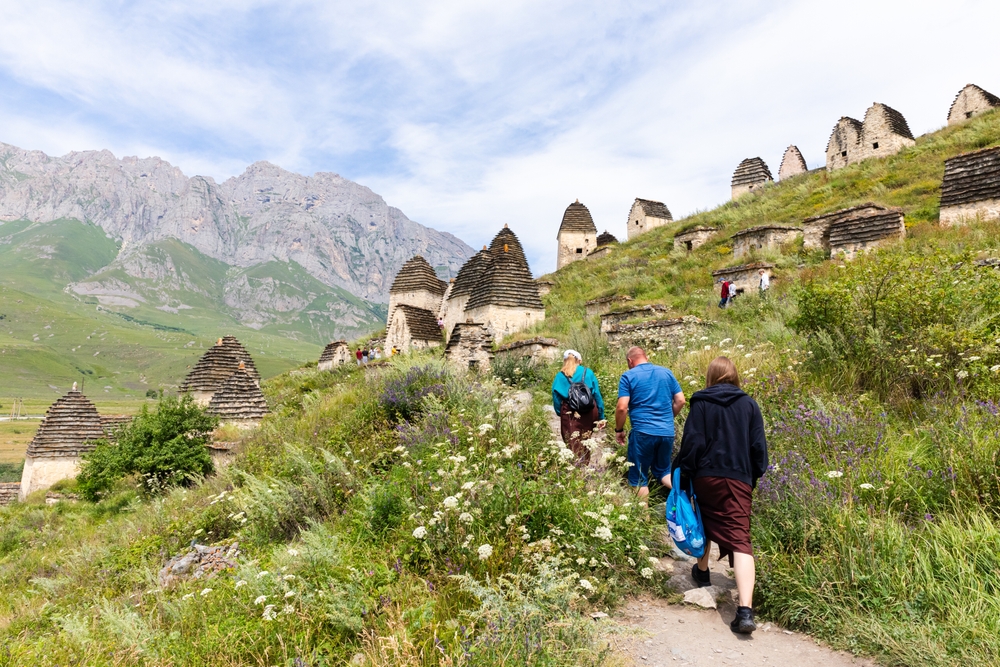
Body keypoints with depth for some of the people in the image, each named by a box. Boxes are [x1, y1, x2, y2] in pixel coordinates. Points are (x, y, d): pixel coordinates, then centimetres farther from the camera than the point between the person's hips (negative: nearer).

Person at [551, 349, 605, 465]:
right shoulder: (588, 373, 2)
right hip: (588, 413, 1)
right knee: (585, 442, 13)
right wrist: (600, 416, 7)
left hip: (569, 415, -1)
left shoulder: (560, 377, 2)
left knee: (573, 445, 2)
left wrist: (561, 414, 14)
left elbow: (556, 400, 2)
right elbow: (597, 395, 2)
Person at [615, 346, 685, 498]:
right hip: (667, 432, 5)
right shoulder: (667, 372, 10)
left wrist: (619, 430, 3)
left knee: (638, 478, 9)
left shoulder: (628, 376, -3)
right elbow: (680, 401, 9)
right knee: (663, 470, 19)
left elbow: (622, 407, -12)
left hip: (643, 432, -4)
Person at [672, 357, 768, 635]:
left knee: (706, 523, 26)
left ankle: (702, 571, 46)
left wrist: (683, 476, 1)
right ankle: (745, 610, -16)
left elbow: (691, 443, -6)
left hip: (706, 476, 0)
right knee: (740, 540, -5)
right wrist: (754, 476, 17)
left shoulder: (701, 404, -3)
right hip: (739, 479, 0)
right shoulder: (749, 404, 3)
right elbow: (758, 445, 4)